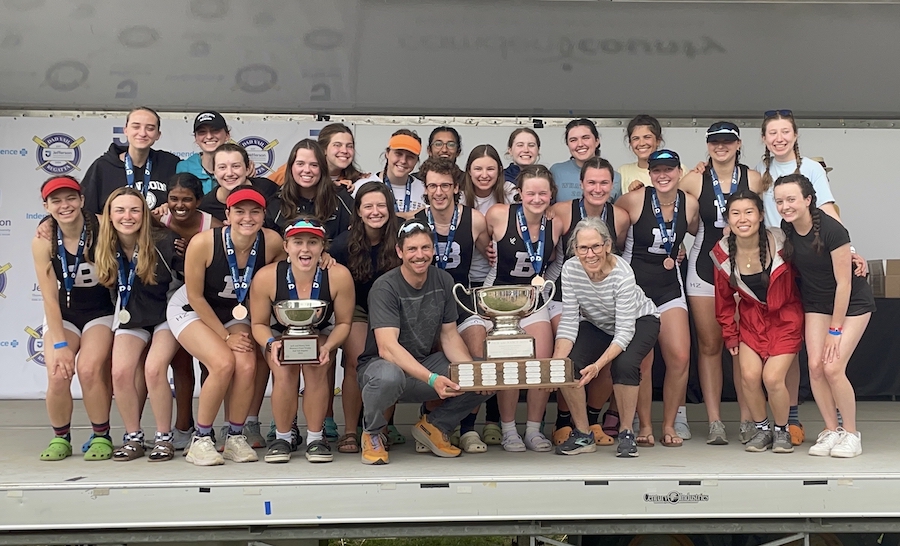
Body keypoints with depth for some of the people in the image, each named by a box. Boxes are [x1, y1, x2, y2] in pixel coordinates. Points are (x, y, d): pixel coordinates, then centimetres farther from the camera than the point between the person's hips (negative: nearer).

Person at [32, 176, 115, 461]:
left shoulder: (101, 228, -18)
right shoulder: (43, 240, -14)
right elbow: (49, 297, -12)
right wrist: (60, 343, -14)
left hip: (100, 312, -1)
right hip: (62, 314, 1)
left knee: (89, 370, -23)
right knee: (58, 376, -19)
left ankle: (102, 436, -1)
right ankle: (60, 438, 6)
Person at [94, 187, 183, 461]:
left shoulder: (164, 241, -21)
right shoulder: (106, 247, -8)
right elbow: (106, 281, 10)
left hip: (166, 313, -4)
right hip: (131, 316, 4)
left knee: (154, 369, -24)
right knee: (120, 372, -17)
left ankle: (164, 437, -7)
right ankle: (133, 437, 0)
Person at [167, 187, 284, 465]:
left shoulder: (272, 242, -19)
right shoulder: (203, 243, -28)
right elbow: (195, 297, -17)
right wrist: (226, 336, -15)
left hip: (234, 313, 3)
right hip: (191, 310, -3)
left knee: (246, 366, -23)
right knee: (223, 363, -26)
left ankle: (235, 437, -2)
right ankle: (201, 440, -8)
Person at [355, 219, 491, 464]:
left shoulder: (443, 281, 0)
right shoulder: (385, 287, -18)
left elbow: (449, 336, 4)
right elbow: (387, 347, -28)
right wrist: (432, 379, -40)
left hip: (426, 364, 5)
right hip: (381, 364, -5)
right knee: (389, 376, -41)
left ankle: (433, 426, 8)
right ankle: (372, 434, -8)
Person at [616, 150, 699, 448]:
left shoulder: (690, 204, -1)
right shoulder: (634, 200, -13)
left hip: (670, 287, 3)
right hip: (634, 286, -3)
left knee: (680, 357, -5)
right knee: (642, 361, -4)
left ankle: (669, 425, 11)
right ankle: (645, 426, 12)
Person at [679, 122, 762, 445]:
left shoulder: (753, 179, 2)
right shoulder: (694, 180, 0)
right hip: (704, 267, 0)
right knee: (709, 346, 3)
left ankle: (747, 421, 7)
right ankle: (714, 422, 7)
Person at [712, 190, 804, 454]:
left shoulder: (781, 241, -21)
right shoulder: (722, 253, -10)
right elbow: (724, 299, 3)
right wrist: (730, 335, 5)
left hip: (785, 318, -3)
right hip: (751, 318, 3)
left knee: (772, 378, -14)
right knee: (749, 375, -12)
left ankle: (781, 430, 14)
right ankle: (761, 429, 14)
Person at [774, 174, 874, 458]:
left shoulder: (832, 230, -27)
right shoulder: (785, 229, -11)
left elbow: (843, 283, -22)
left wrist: (835, 330, -18)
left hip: (852, 303, -5)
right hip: (816, 304, 5)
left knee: (833, 368, -15)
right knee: (815, 366, -8)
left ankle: (851, 434, 4)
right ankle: (831, 431, 8)